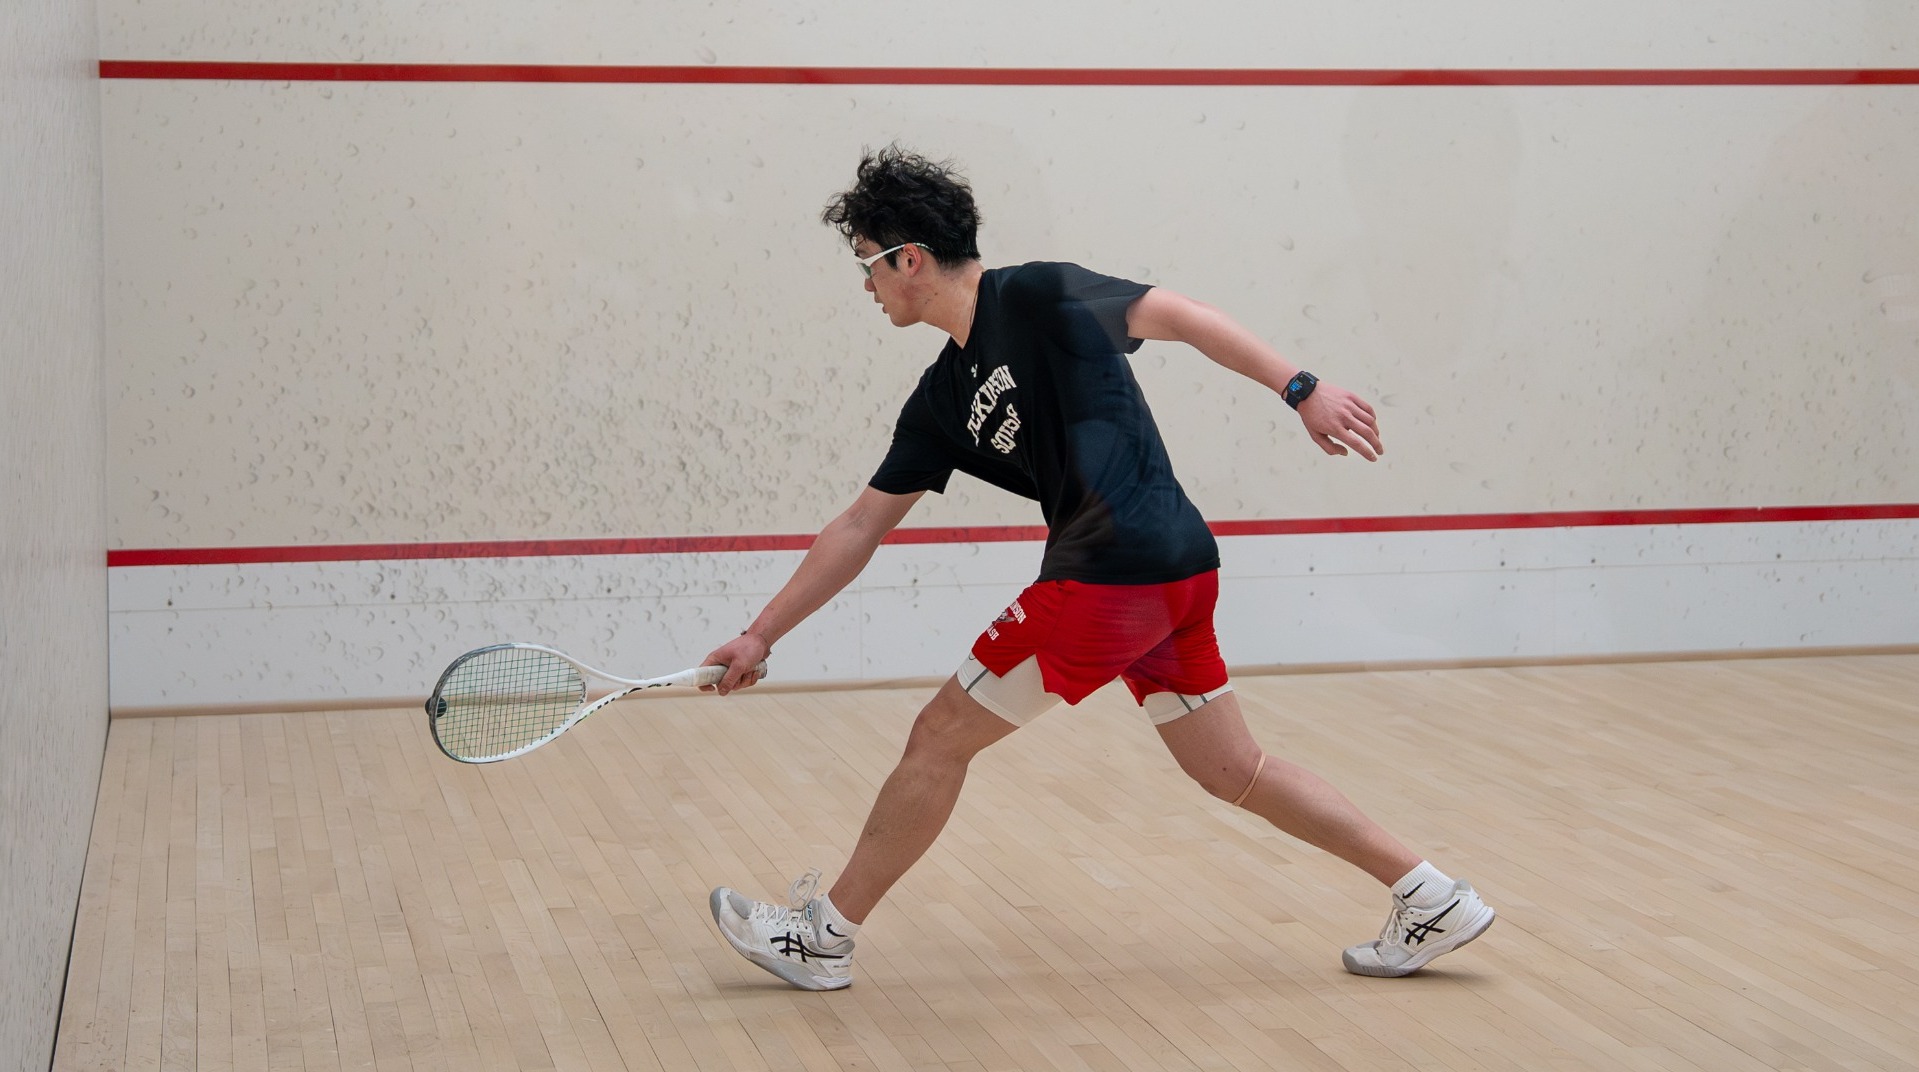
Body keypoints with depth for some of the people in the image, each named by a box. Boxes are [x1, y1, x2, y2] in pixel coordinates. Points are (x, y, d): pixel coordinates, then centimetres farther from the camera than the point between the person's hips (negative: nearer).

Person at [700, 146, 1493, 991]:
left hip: (1109, 575, -9)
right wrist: (762, 635, 19)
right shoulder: (941, 401, 17)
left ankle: (824, 936, 14)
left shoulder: (1036, 298, -6)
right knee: (1234, 771, 16)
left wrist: (1302, 390, -14)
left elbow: (1180, 317, -7)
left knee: (940, 738, 1)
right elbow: (861, 526, 21)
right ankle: (1432, 899, 20)